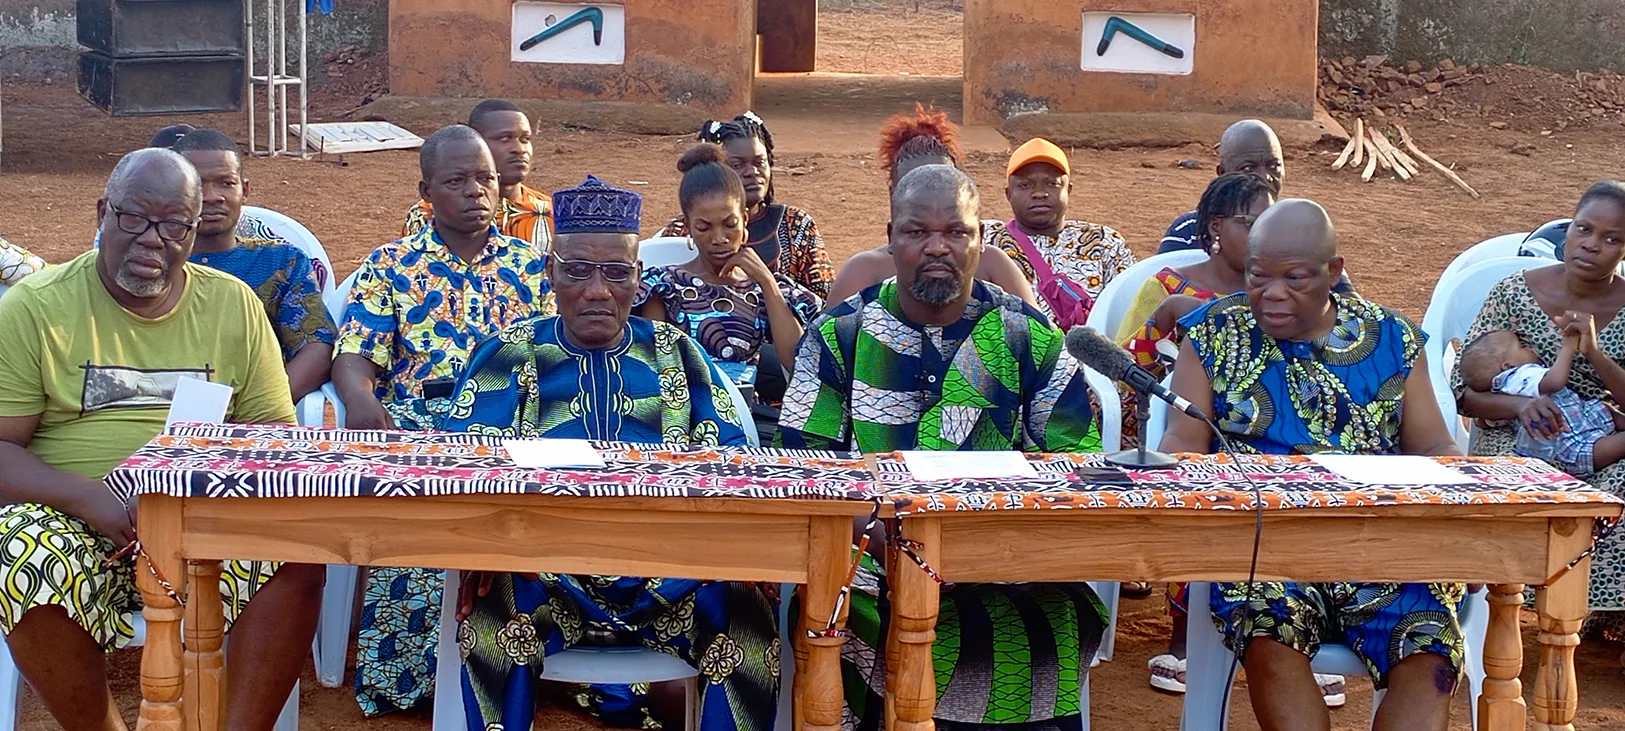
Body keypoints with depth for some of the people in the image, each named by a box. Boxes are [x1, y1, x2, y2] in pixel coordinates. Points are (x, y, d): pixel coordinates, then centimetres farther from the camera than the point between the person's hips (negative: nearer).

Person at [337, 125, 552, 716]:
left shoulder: (531, 265, 18)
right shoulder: (391, 266, 13)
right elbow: (354, 355, 2)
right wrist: (361, 401, -22)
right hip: (418, 420, -1)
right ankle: (403, 672, -18)